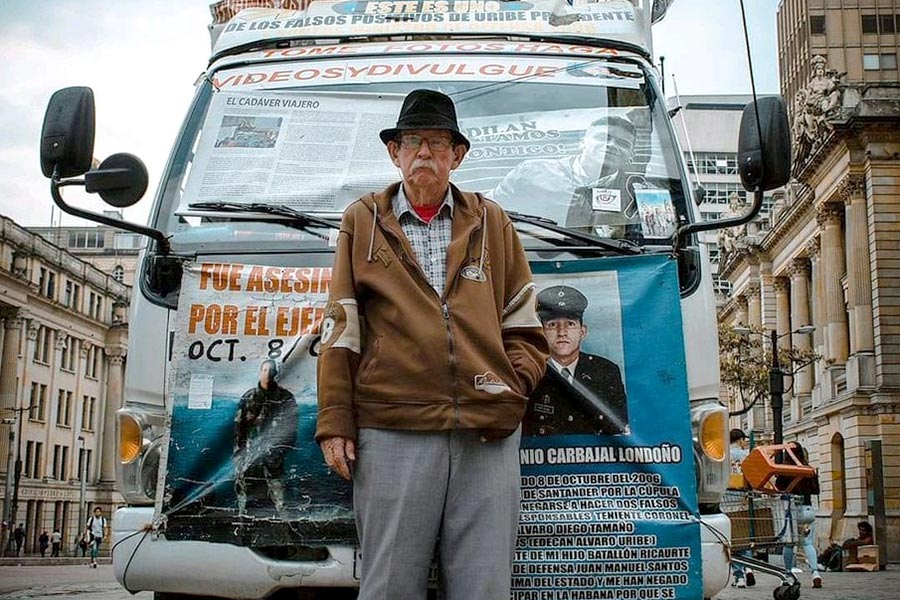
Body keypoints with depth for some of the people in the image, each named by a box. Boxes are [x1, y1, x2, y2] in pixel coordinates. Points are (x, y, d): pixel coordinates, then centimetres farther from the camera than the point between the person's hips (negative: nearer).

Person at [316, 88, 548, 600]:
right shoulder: (363, 221, 14)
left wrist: (515, 384, -1)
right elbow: (341, 331, 9)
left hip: (488, 434, 2)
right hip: (393, 433, -1)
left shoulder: (491, 222, 17)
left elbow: (523, 323, 17)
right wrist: (335, 425, 3)